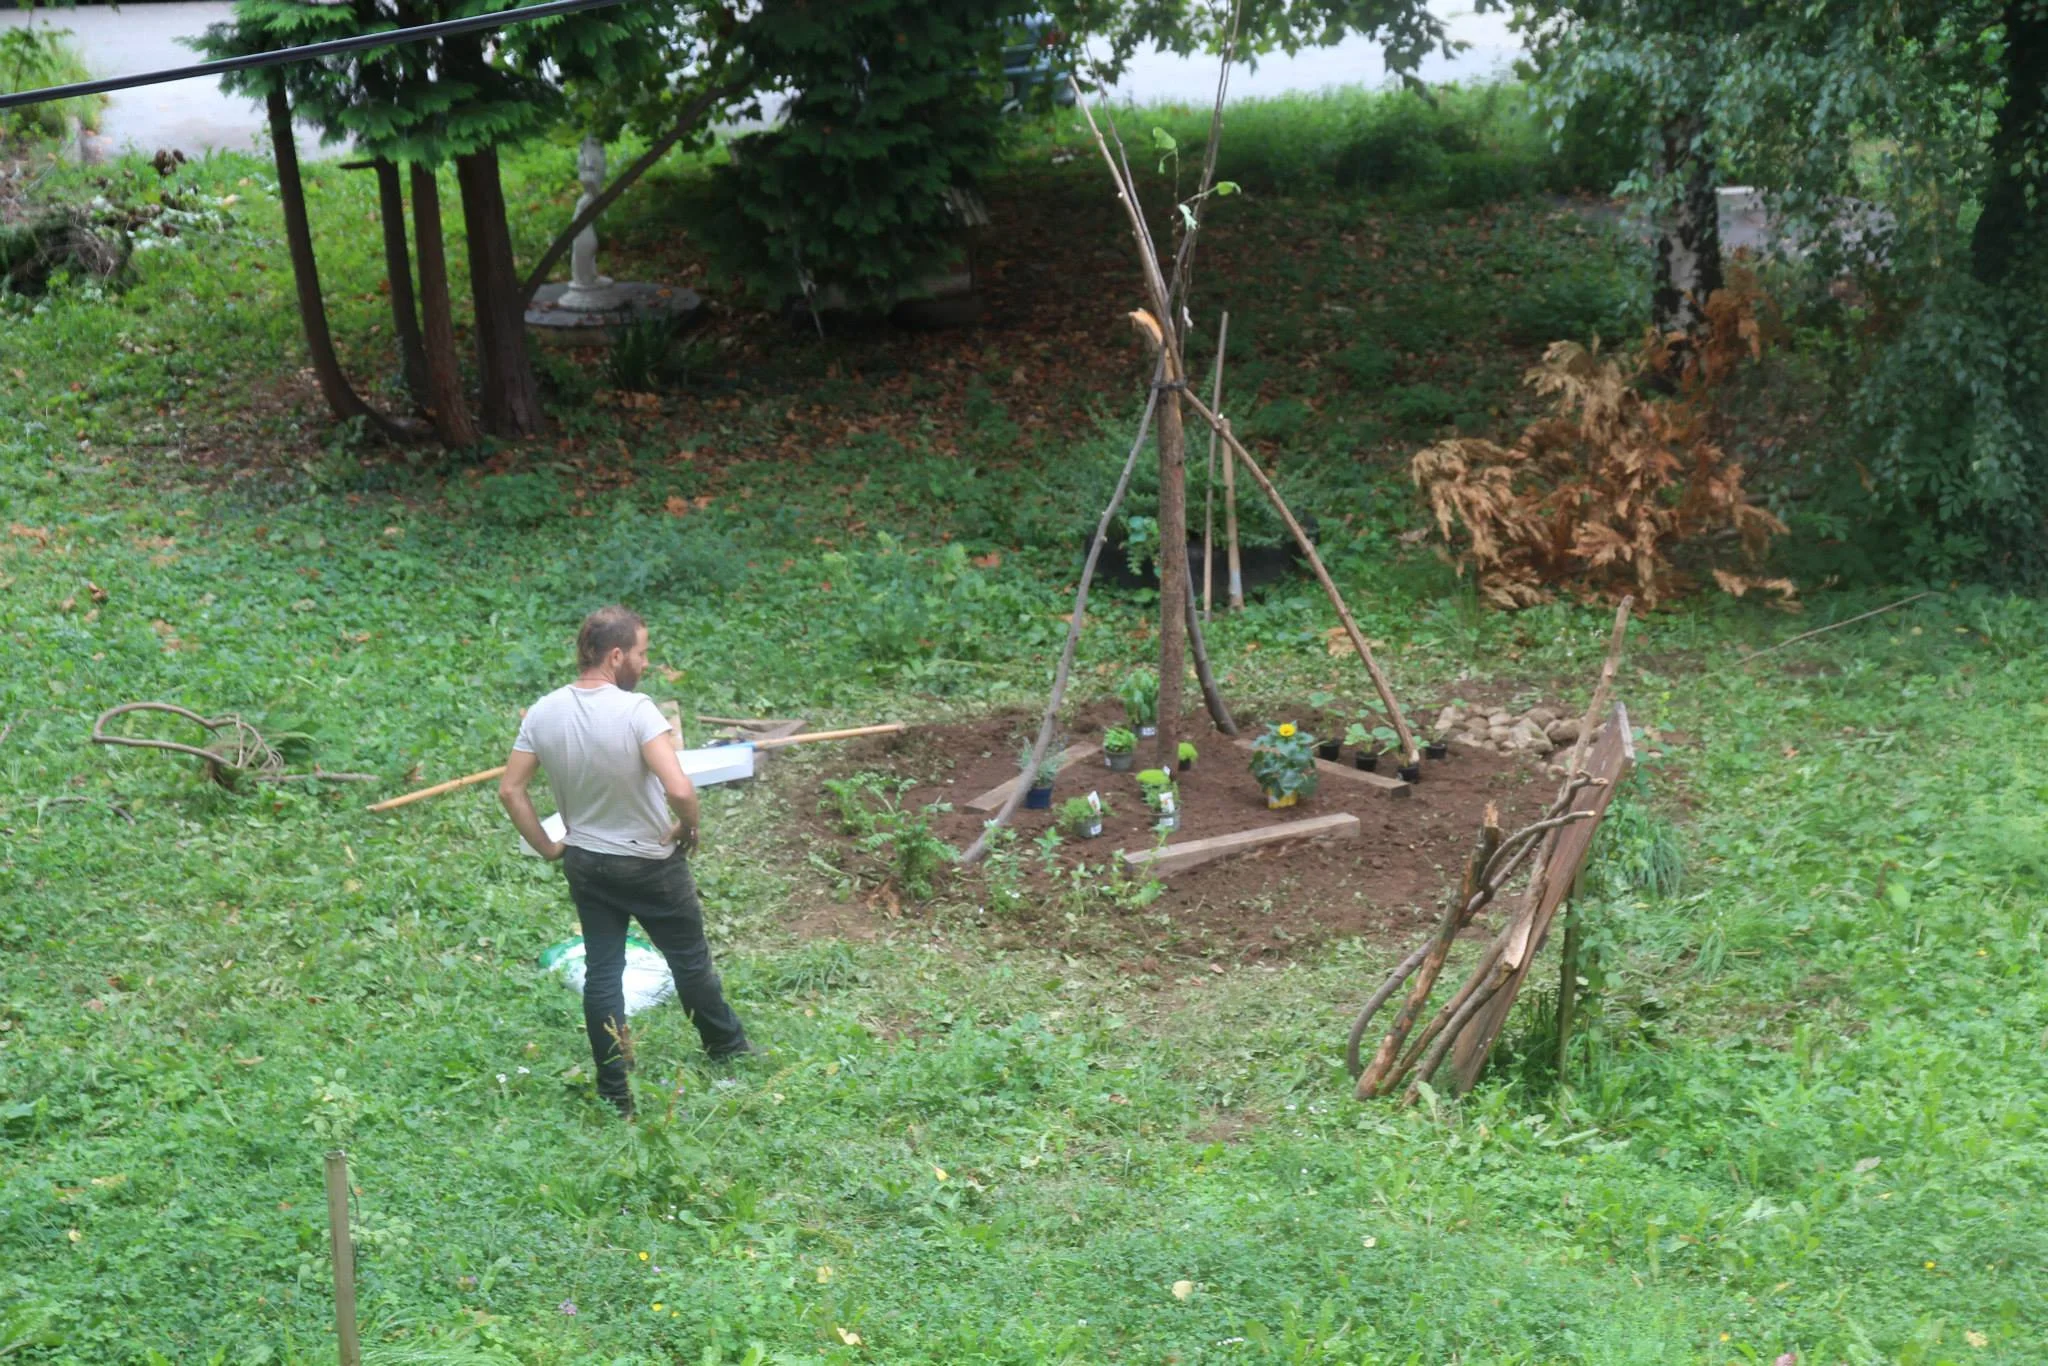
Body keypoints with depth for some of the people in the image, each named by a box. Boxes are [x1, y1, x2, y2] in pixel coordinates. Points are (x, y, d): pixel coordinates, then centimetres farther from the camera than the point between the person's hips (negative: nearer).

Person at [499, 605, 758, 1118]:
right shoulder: (636, 710, -26)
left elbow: (510, 790, -3)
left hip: (586, 864, 4)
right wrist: (689, 827, -13)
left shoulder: (543, 713, -8)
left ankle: (615, 1096, 17)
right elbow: (679, 788, -34)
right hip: (652, 864, -4)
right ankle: (727, 1048, 37)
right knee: (690, 960, 17)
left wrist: (548, 847, 5)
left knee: (602, 974, 11)